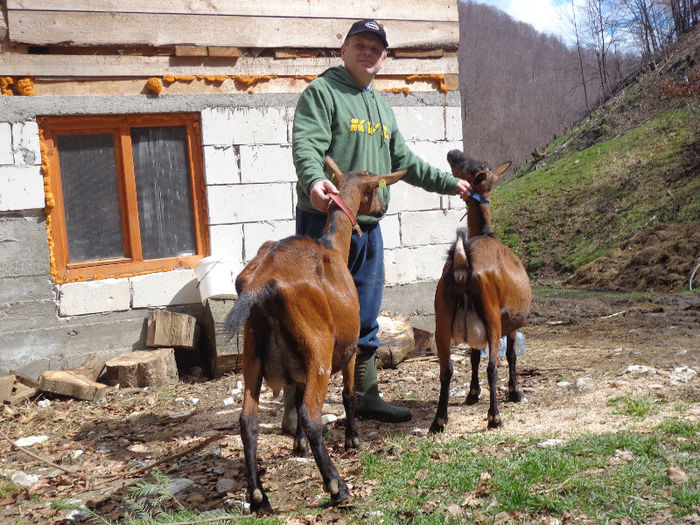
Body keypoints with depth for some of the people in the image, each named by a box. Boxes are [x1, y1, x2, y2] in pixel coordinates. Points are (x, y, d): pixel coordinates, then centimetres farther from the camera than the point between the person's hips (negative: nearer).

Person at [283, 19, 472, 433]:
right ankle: (296, 408, 3)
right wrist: (314, 181, -38)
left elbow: (404, 161, 28)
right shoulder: (322, 93, -2)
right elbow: (306, 145, -18)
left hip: (368, 226, 7)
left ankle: (366, 397, 23)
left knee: (366, 320, 12)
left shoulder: (382, 107, 22)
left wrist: (450, 183, 27)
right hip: (325, 220, -7)